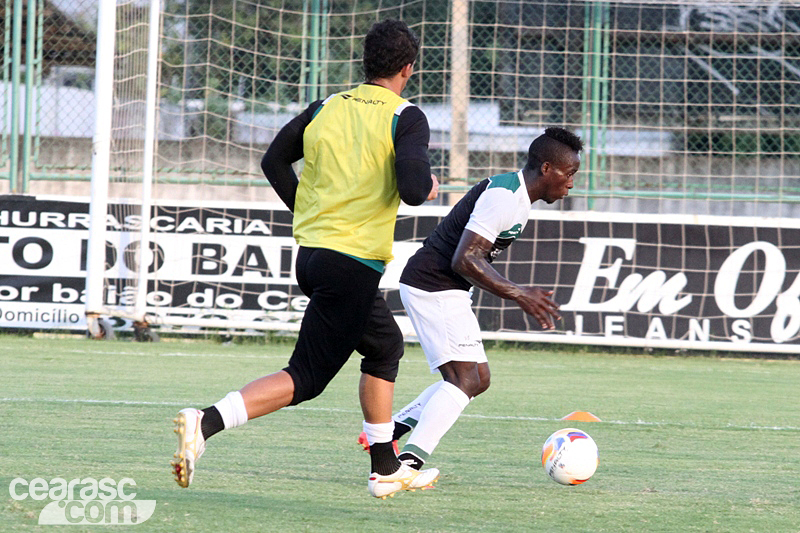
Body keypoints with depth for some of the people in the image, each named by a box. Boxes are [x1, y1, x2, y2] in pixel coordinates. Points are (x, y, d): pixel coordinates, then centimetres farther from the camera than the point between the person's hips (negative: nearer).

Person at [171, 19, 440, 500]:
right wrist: (429, 186, 4)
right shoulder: (406, 118, -8)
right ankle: (206, 424, -25)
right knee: (305, 378, -6)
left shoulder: (326, 108, 10)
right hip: (354, 264, -8)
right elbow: (412, 189, -19)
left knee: (386, 346, 26)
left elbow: (274, 162, 14)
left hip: (311, 255, 8)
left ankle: (386, 470, 29)